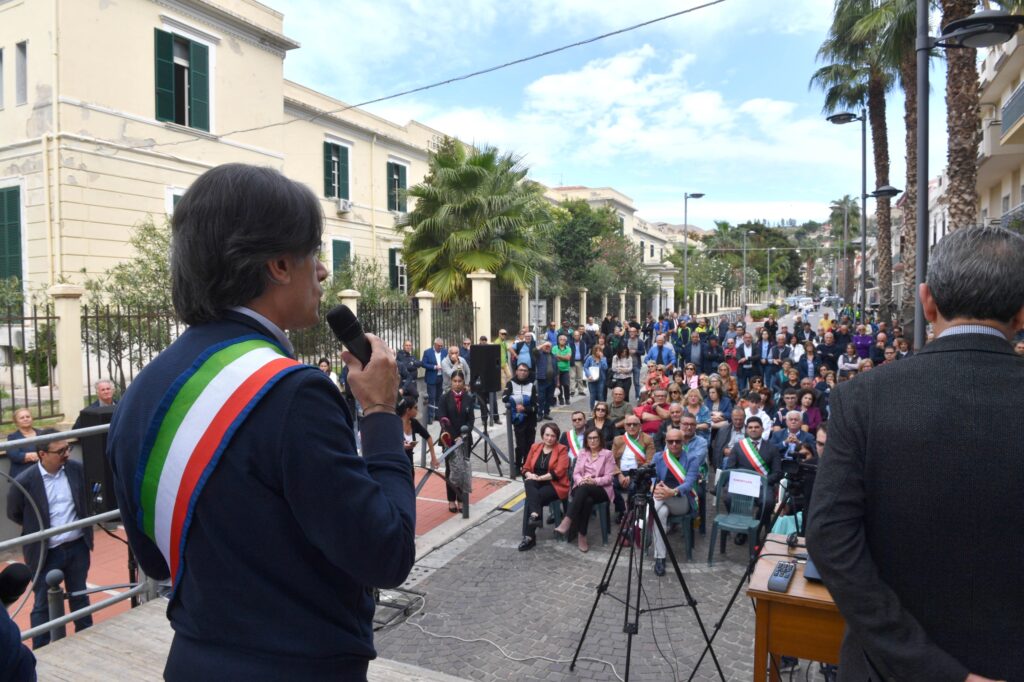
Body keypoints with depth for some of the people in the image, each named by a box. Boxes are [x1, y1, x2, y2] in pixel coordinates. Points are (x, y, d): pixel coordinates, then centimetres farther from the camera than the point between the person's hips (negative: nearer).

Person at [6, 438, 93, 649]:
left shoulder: (76, 469, -7)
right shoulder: (25, 481, -18)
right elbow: (13, 514, 0)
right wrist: (37, 528, 7)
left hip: (78, 545, 3)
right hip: (46, 552, -3)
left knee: (80, 597, 19)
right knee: (43, 605, 10)